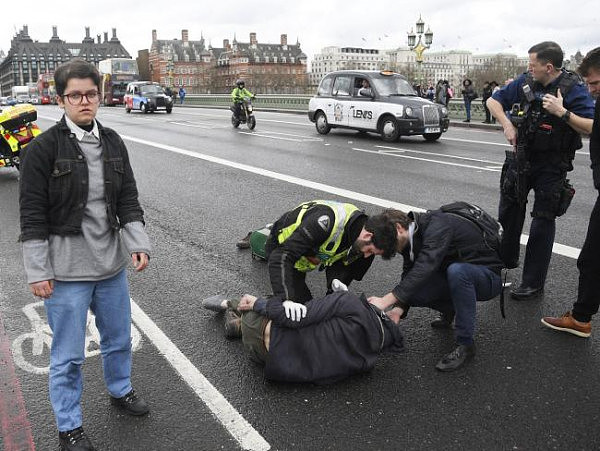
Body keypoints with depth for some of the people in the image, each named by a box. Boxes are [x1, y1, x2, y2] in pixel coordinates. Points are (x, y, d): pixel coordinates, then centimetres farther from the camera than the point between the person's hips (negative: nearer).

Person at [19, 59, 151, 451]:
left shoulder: (113, 143, 4)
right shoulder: (43, 149, -11)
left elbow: (128, 200, 5)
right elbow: (33, 216, -10)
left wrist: (139, 243, -6)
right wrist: (37, 271, -12)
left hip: (112, 263, 5)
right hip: (66, 270, -5)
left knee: (119, 338, 21)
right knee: (69, 355, 8)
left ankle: (120, 389, 47)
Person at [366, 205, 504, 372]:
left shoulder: (438, 226, -28)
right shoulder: (411, 238, -2)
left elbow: (425, 267, -40)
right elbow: (409, 273, -3)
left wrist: (386, 300, -43)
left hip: (488, 276, -7)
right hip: (457, 277, 7)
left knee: (456, 270, -39)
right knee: (411, 292, -16)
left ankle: (465, 344, -24)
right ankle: (449, 310, 15)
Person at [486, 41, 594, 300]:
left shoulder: (573, 89, -15)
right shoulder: (525, 82, -2)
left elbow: (592, 128, -22)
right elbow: (493, 101, 9)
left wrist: (562, 112, -31)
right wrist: (506, 124, -6)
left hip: (551, 165, -5)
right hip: (521, 158, 5)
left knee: (542, 223, 0)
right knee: (508, 213, 15)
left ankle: (533, 284, 10)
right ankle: (506, 261, 36)